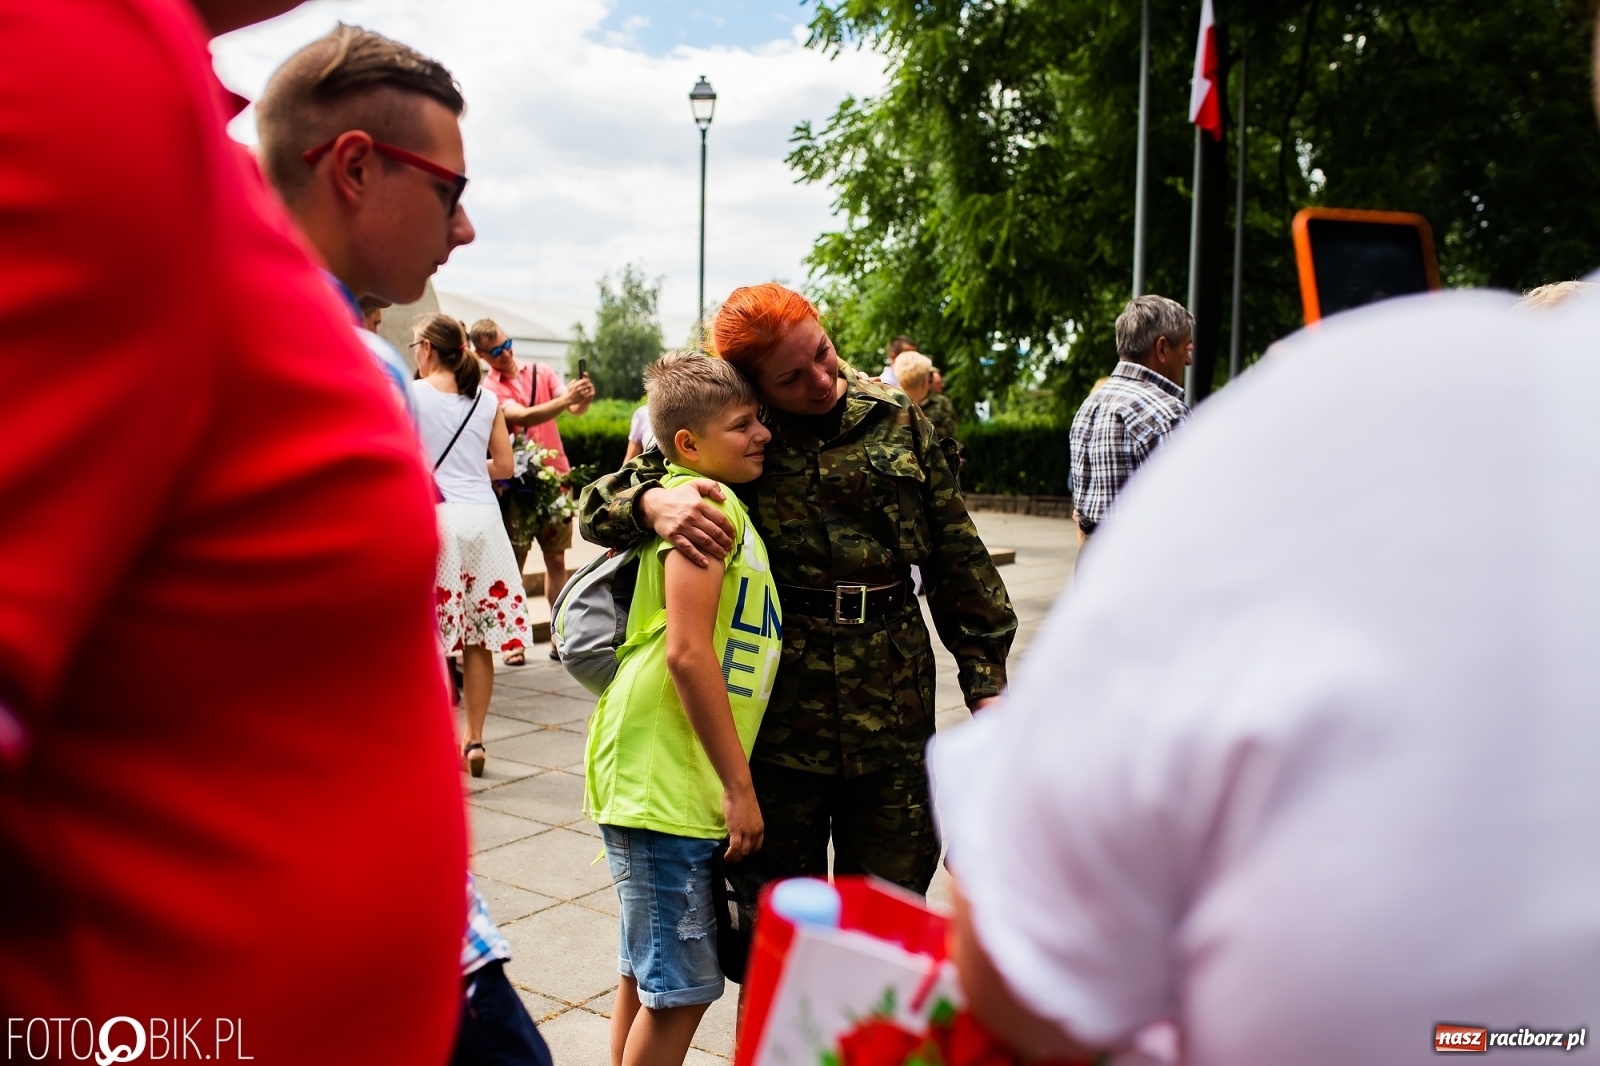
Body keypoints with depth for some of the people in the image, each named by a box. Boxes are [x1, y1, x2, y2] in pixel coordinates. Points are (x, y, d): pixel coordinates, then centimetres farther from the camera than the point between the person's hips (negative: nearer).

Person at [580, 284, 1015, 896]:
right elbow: (597, 504, -3)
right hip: (776, 710, -1)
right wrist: (652, 503, -27)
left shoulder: (897, 421, 4)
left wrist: (985, 676, 5)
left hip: (892, 706, 2)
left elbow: (956, 553, 8)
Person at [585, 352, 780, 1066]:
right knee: (681, 991, 0)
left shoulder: (728, 505, 16)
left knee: (648, 975, 20)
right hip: (662, 783, -9)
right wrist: (739, 786, -17)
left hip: (680, 779, 9)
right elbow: (686, 652, -22)